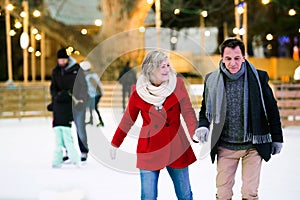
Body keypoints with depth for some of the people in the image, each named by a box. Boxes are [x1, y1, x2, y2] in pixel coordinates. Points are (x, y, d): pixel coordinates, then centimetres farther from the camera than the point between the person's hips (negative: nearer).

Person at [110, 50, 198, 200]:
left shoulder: (177, 84, -4)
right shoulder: (139, 92, -3)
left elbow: (188, 112, -10)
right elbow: (127, 120, 8)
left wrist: (196, 134, -28)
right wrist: (115, 144, 15)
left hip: (176, 148, 0)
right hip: (150, 150, 0)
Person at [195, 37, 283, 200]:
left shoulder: (258, 77, -4)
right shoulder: (212, 80, 0)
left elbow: (271, 109, 5)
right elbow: (205, 109, 13)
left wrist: (277, 138, 7)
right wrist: (203, 126, -7)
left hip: (253, 146, -1)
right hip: (225, 147, 2)